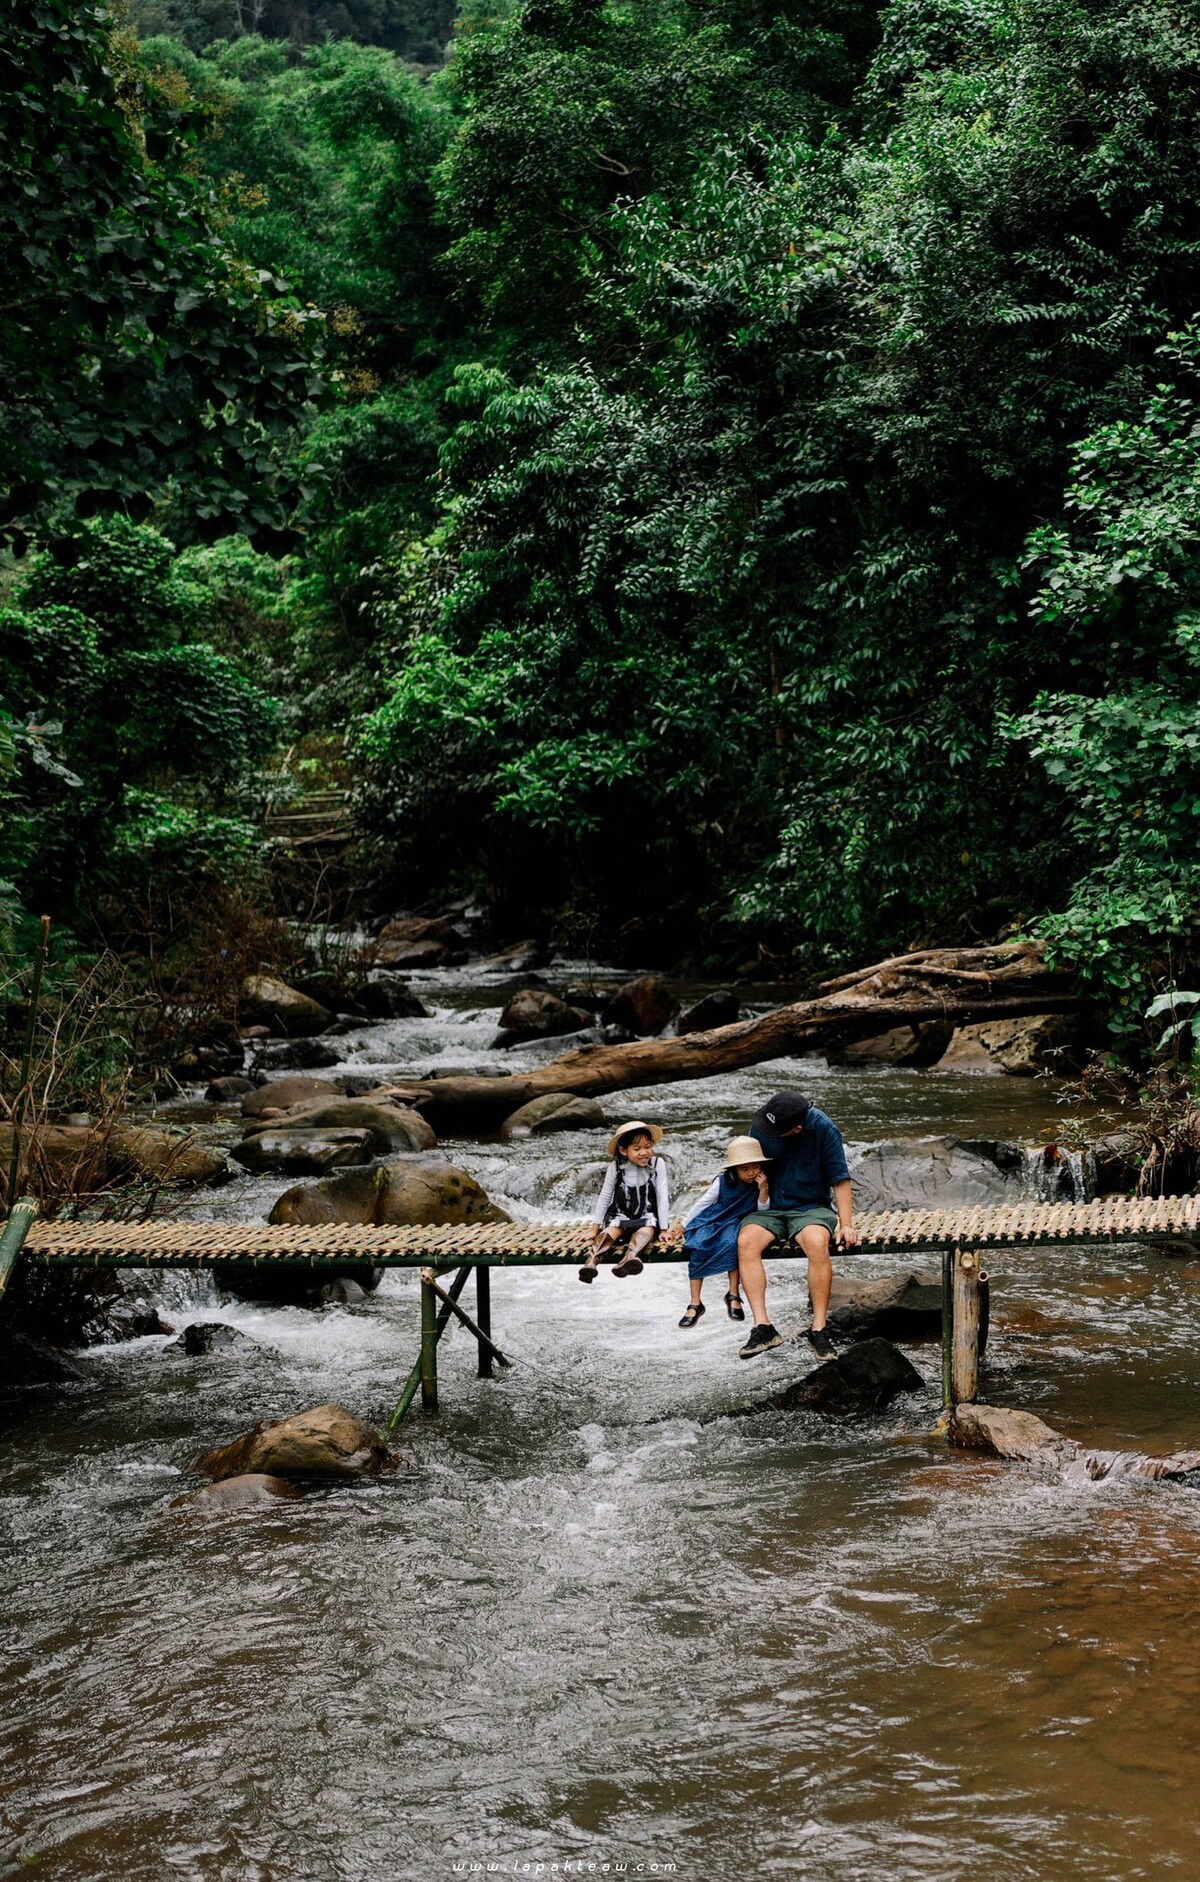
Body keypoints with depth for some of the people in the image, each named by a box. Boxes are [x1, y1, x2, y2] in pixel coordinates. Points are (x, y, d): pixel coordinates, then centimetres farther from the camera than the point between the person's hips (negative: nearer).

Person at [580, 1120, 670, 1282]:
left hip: (647, 1216, -1)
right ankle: (592, 1261, -54)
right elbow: (604, 1197, -2)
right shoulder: (616, 1167, -9)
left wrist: (663, 1230, -10)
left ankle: (630, 1258, -62)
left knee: (648, 1228, -33)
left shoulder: (657, 1164, -11)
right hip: (621, 1215, 1)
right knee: (613, 1228, -30)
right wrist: (594, 1229, 0)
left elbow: (662, 1197, -9)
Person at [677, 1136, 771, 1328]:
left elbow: (762, 1210, -3)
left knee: (732, 1242, -36)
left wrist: (763, 1190, -18)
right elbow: (701, 1204, 0)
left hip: (733, 1225, 1)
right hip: (709, 1223, -1)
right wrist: (683, 1225, 4)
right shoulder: (722, 1182, -10)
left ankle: (733, 1295, -22)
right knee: (697, 1246, -30)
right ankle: (695, 1304, -24)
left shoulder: (759, 1184, -3)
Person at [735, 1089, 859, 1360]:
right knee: (746, 1241, -29)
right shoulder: (761, 1125, -3)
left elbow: (840, 1180, -8)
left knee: (817, 1243, -37)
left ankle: (819, 1329, -30)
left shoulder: (823, 1129, -13)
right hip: (770, 1209, 3)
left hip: (812, 1207, -3)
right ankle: (762, 1328, -31)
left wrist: (846, 1224, -17)